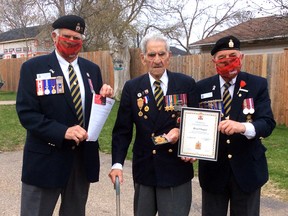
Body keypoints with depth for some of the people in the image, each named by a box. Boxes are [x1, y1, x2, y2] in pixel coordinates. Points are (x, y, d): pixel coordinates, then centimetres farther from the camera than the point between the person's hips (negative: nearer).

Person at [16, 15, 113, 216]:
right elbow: (26, 113, -13)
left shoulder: (92, 69, 8)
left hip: (83, 157, 4)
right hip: (46, 158, -4)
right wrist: (63, 131, -24)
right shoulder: (33, 67, -5)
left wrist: (105, 97, -10)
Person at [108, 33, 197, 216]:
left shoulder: (187, 84, -3)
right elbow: (122, 130, -1)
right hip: (145, 168, 2)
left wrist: (181, 131, -19)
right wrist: (117, 163, -11)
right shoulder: (132, 87, 0)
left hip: (176, 168, -1)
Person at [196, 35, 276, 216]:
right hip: (213, 168, 1)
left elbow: (267, 123, -14)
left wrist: (243, 126, -34)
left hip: (247, 168, -1)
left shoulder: (258, 84, -4)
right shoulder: (202, 87, 0)